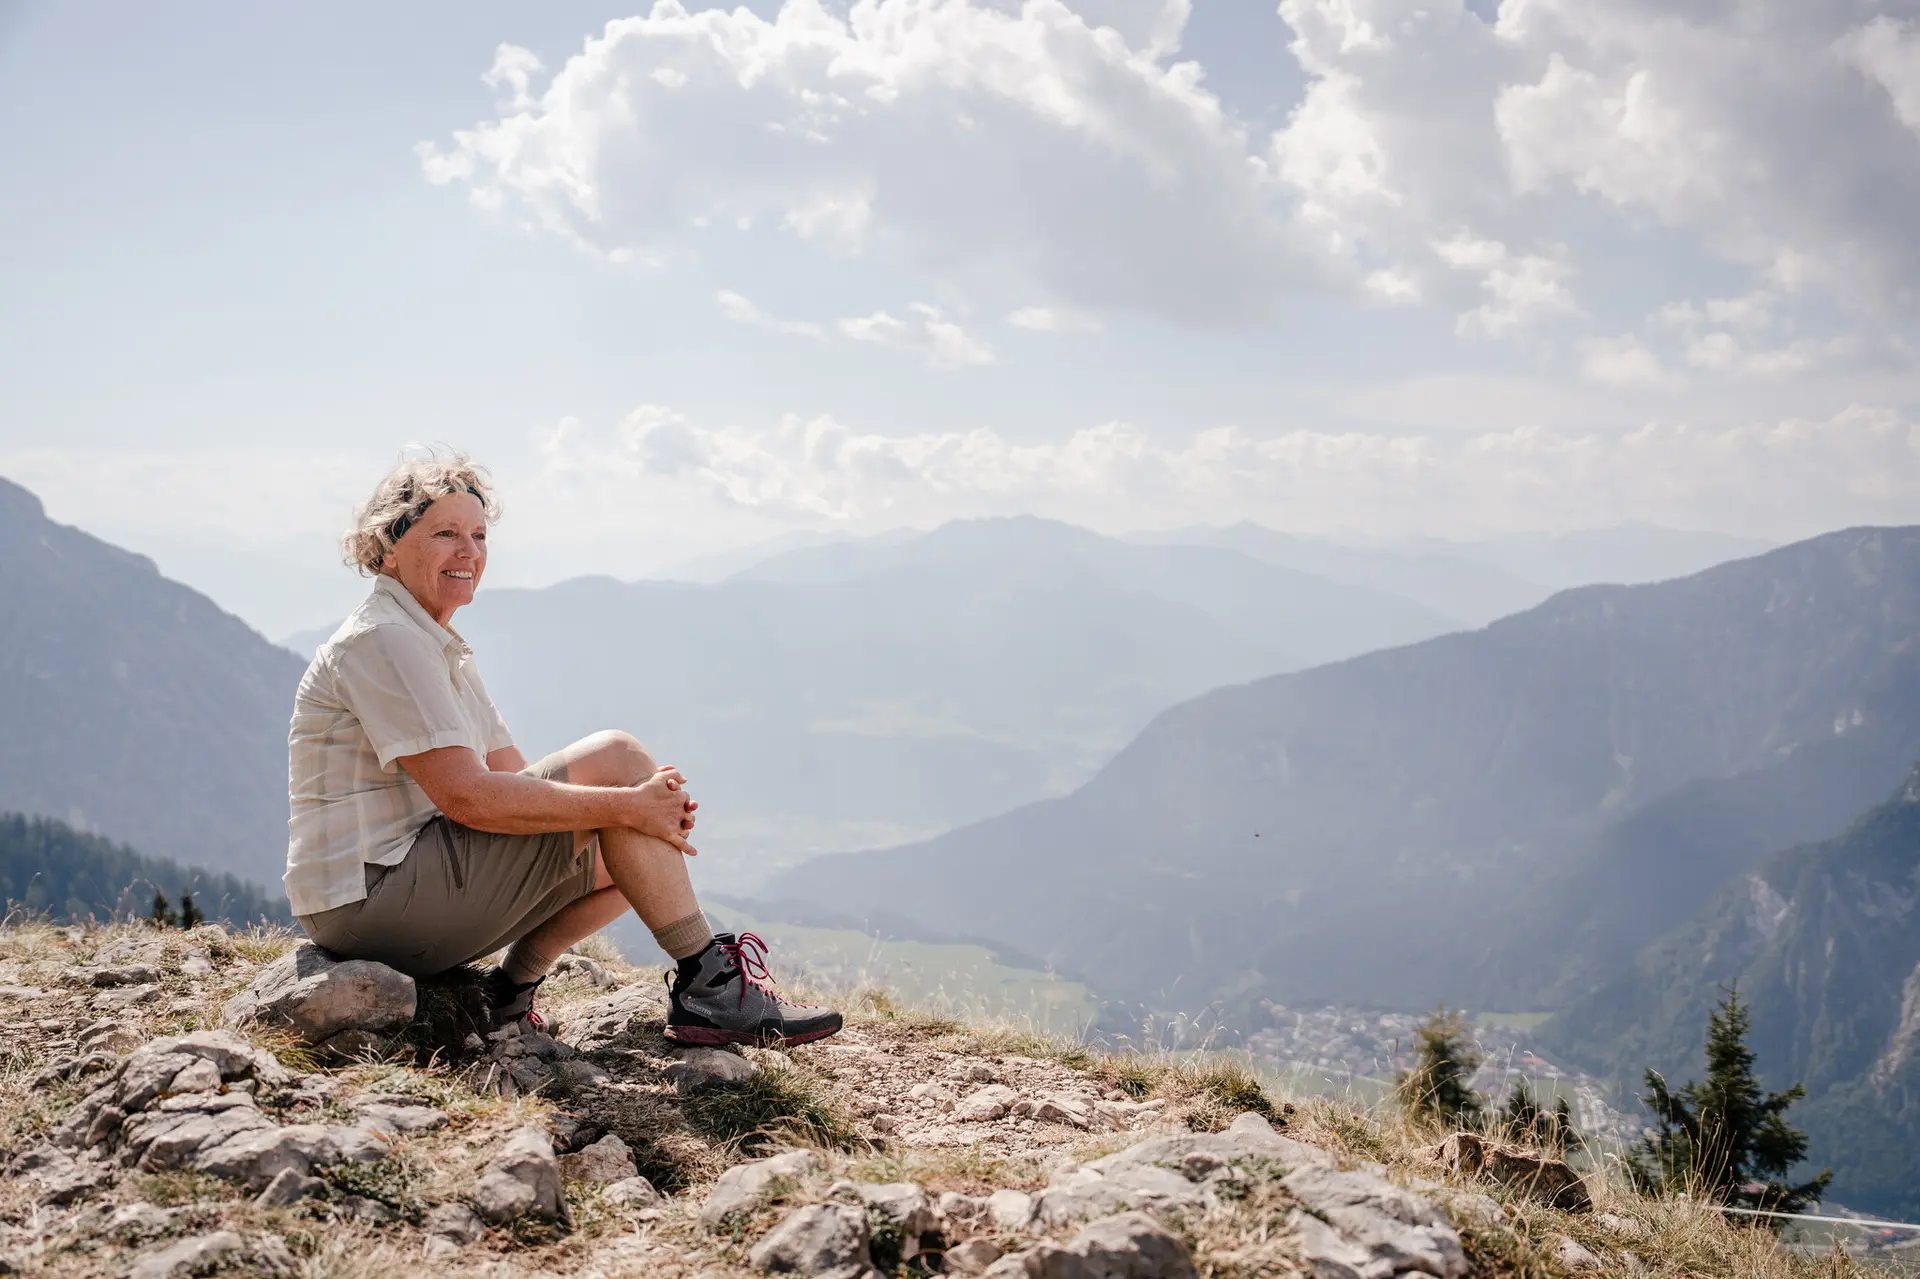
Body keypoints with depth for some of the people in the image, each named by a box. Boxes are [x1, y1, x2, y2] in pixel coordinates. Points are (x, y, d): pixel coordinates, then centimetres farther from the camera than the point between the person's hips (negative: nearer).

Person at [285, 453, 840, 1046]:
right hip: (374, 901, -10)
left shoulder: (438, 647, 20)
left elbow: (515, 780, 13)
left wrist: (649, 809, -4)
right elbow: (465, 795, -24)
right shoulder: (382, 641, -13)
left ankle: (510, 987, 5)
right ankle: (707, 985, -14)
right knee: (614, 757, -16)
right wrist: (626, 806, -21)